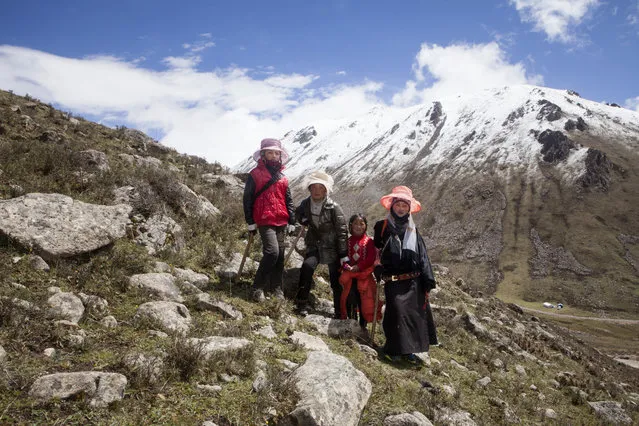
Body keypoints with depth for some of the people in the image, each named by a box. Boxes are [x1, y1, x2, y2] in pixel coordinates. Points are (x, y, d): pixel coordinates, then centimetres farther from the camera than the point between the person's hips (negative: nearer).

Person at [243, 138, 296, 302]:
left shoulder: (282, 177, 16)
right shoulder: (255, 174, 1)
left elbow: (288, 200, 18)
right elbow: (248, 199, 0)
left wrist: (292, 220, 9)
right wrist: (251, 222, -3)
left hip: (281, 221, 6)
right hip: (265, 221, -6)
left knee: (280, 254, 7)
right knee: (272, 251, -19)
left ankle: (276, 287, 18)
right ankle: (258, 287, -6)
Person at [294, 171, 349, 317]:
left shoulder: (333, 207, -17)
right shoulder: (306, 203, -4)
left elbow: (342, 232, -15)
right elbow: (298, 213, 21)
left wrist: (344, 255, -17)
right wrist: (304, 220, -2)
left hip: (332, 247, -3)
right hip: (314, 245, 3)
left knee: (336, 280, 3)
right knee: (307, 266, -25)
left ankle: (339, 312, 20)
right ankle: (302, 304, -15)